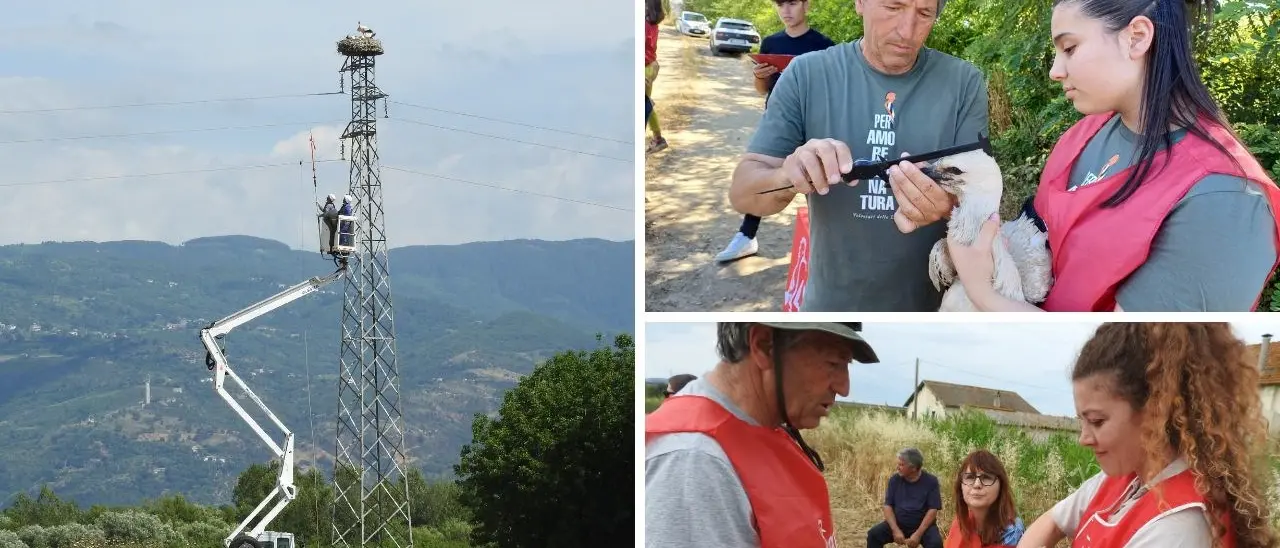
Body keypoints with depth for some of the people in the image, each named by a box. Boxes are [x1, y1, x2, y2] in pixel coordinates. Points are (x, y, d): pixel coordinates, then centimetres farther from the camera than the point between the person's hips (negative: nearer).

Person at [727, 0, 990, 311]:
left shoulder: (964, 83, -10)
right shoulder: (806, 76, -10)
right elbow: (743, 193, -11)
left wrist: (951, 204, -37)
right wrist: (787, 177, -34)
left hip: (931, 308, 0)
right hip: (832, 306, 0)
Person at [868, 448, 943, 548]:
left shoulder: (930, 481, -8)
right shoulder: (895, 480, 0)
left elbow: (933, 510, -11)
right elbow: (887, 506, -2)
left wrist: (918, 534, -21)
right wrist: (895, 530, -17)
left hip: (923, 526, -3)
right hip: (897, 524, 3)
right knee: (873, 534, -20)